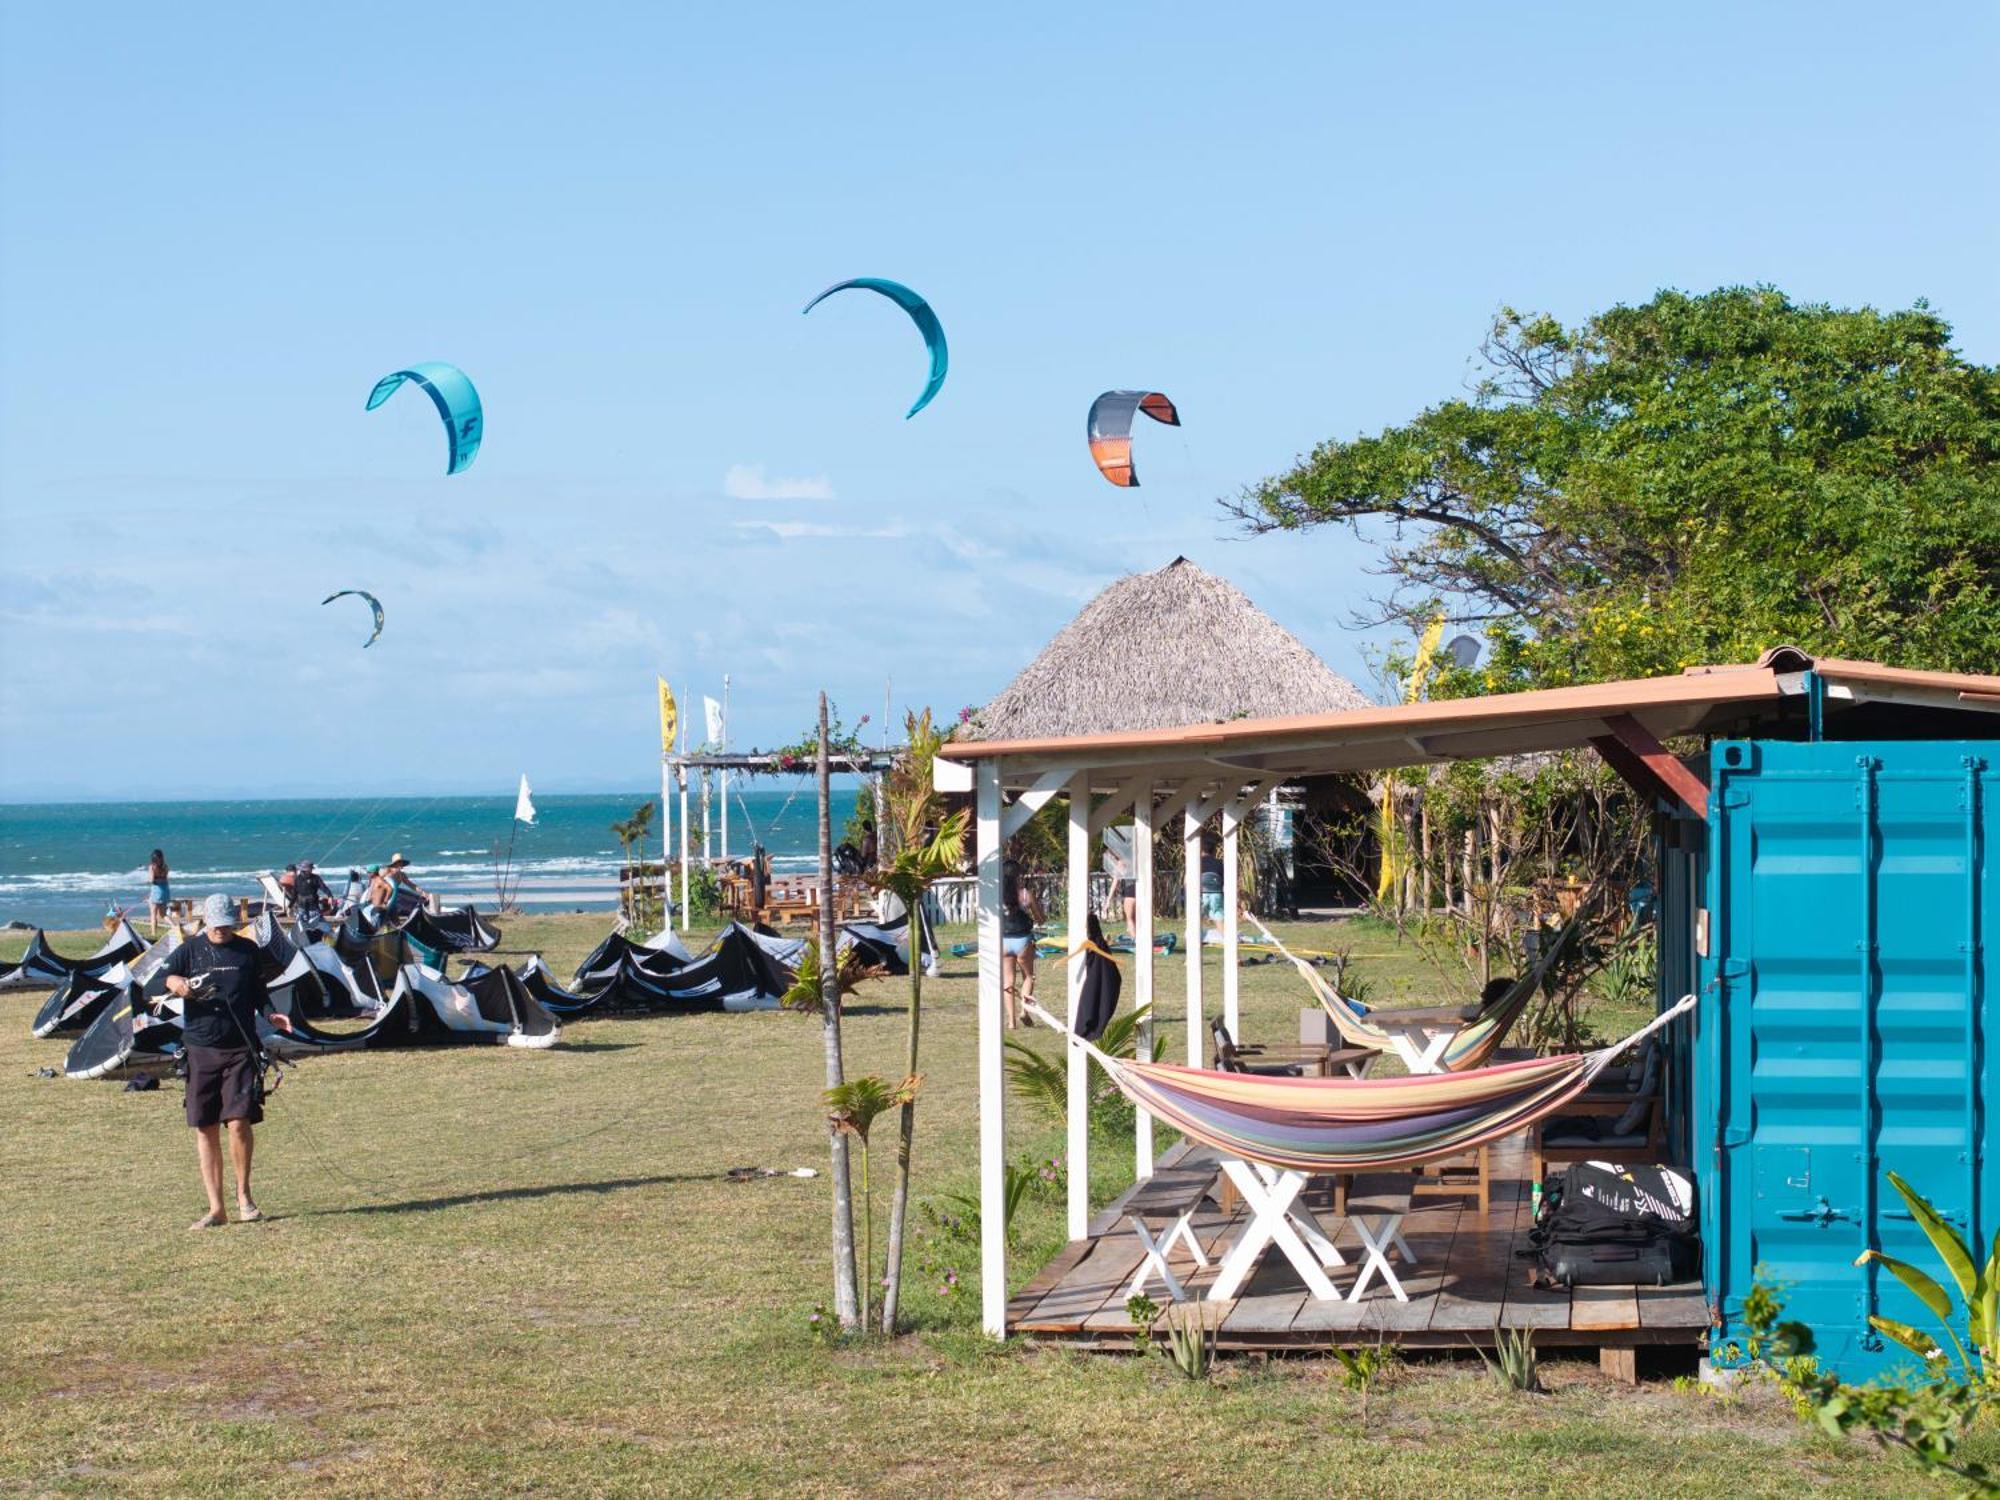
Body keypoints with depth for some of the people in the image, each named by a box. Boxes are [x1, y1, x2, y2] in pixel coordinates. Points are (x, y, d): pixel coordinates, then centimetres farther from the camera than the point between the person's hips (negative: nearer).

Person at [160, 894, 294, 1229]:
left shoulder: (248, 950, 10)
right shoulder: (190, 950, 8)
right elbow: (165, 977, -4)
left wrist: (272, 1014, 0)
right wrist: (177, 984, -26)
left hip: (241, 1049, -1)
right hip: (200, 1049, 1)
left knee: (238, 1122, -12)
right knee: (205, 1129, 3)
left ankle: (243, 1195, 7)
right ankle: (216, 1208, 9)